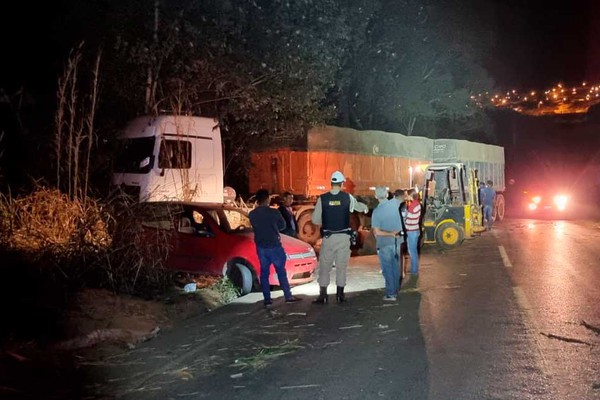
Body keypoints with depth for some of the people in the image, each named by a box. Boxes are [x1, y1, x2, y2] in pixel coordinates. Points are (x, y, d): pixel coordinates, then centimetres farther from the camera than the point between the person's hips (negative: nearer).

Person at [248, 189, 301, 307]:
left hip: (261, 247, 3)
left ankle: (267, 299, 7)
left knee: (264, 273, 9)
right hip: (274, 246, -3)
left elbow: (255, 227, 9)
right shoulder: (274, 212, -11)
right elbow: (282, 226, 3)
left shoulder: (252, 214, -3)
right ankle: (288, 296, 9)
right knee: (281, 271, 7)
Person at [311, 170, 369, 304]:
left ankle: (323, 295, 5)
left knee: (324, 266, 7)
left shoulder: (322, 198, -7)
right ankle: (340, 294, 15)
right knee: (341, 266, 11)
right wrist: (365, 208, 41)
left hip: (328, 237, -1)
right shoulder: (348, 197, -3)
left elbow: (315, 219, -5)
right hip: (343, 236, 1)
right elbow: (358, 206, 18)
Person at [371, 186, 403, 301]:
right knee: (396, 267, 14)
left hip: (384, 244, -5)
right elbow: (399, 200, 22)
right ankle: (395, 290, 24)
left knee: (387, 269, 2)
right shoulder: (394, 203, -6)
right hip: (396, 241, 5)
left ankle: (391, 294, 4)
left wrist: (391, 234, -13)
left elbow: (376, 232, -20)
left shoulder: (376, 211, -17)